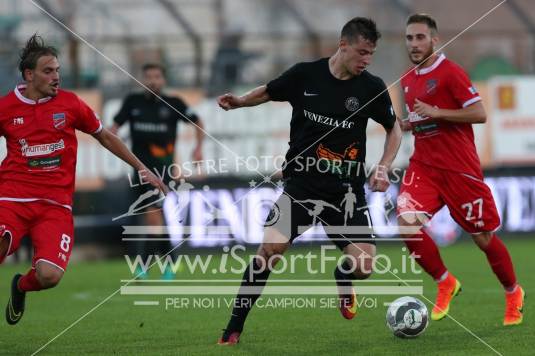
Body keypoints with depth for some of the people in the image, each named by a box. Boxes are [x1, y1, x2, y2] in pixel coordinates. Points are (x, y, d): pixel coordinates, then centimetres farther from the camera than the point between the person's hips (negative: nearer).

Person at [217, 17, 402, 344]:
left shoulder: (372, 87, -3)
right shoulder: (305, 75, -4)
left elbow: (394, 129, 12)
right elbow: (268, 92, 13)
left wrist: (384, 168, -3)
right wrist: (239, 102, -6)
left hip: (347, 191, 1)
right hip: (302, 183, -1)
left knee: (363, 265, -12)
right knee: (272, 247, -22)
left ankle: (343, 280, 29)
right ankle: (234, 330, -10)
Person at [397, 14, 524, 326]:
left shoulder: (450, 72, -10)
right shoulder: (408, 81, 12)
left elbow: (479, 113, -15)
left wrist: (436, 112, -20)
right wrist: (408, 124, 5)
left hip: (460, 168, -6)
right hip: (424, 165, 6)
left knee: (483, 236, 3)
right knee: (408, 222, -19)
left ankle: (514, 293, 27)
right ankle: (445, 283, 1)